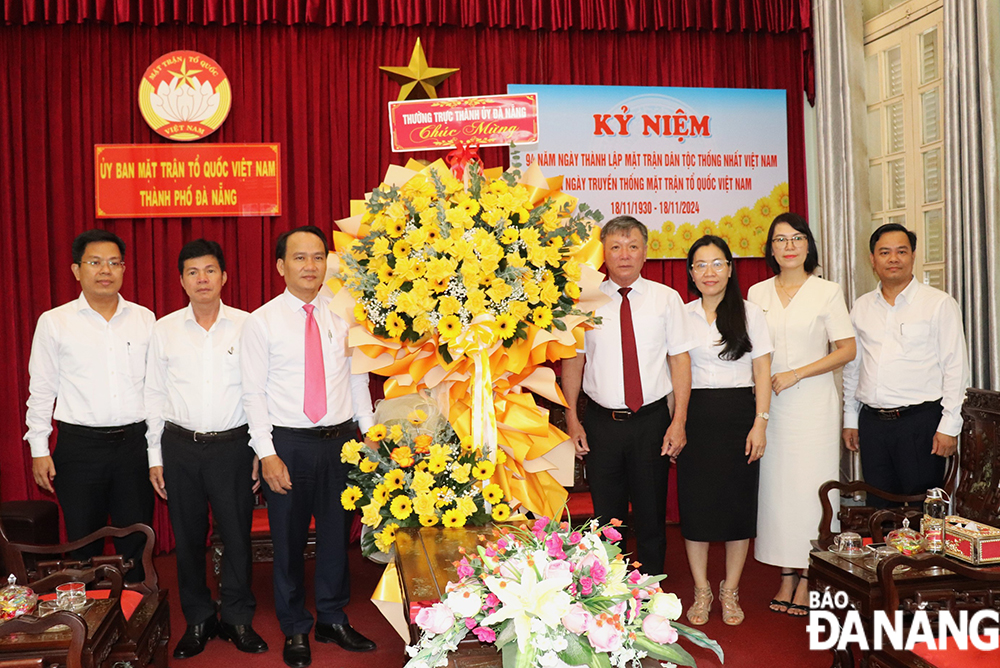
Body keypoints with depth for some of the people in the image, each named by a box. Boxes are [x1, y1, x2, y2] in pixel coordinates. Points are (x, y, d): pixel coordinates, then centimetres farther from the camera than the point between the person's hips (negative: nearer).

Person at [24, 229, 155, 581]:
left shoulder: (145, 319, 6)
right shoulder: (54, 322, 1)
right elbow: (41, 390, 4)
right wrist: (39, 449, 0)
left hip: (134, 442, 2)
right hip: (80, 444, -1)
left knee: (136, 540, 8)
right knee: (83, 541, 7)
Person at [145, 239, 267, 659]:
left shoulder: (246, 326, -1)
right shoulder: (165, 330, 3)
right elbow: (154, 395, 7)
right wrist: (155, 457, 5)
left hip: (232, 446, -1)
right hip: (180, 446, 1)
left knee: (237, 534, 4)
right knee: (188, 537, 9)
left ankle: (238, 619, 22)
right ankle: (198, 621, 25)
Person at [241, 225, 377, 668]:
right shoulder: (261, 322, -3)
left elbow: (358, 378, 10)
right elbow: (254, 394, -5)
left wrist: (369, 433, 4)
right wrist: (267, 454, -11)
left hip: (341, 439, 3)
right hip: (288, 443, -2)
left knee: (337, 532, 12)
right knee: (289, 538, 7)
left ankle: (333, 619, 30)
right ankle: (295, 630, 25)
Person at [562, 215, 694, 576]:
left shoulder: (667, 298, 1)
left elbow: (680, 360, 0)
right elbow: (573, 361, 4)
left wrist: (679, 420, -7)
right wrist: (572, 418, -1)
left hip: (652, 421, 0)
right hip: (600, 422, 0)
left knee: (651, 515, 9)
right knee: (606, 515, 10)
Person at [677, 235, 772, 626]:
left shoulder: (750, 314, 4)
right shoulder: (682, 316, 6)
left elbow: (762, 373, 1)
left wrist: (759, 424, -7)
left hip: (738, 414, -1)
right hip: (695, 415, 1)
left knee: (739, 502, 3)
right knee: (695, 502, 2)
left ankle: (730, 592, 17)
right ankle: (702, 591, 16)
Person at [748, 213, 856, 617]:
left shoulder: (827, 292, 0)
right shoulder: (757, 294, 10)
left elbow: (847, 350, -4)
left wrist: (796, 374, -11)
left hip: (813, 402, -3)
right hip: (769, 403, 3)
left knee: (809, 486, -3)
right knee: (776, 486, 4)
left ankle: (808, 580, 7)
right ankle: (786, 577, 13)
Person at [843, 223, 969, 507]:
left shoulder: (939, 303, -1)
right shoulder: (861, 307, 12)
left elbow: (956, 368, -5)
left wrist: (949, 426, -10)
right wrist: (850, 419, 15)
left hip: (920, 421, -4)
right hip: (872, 421, 4)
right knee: (878, 508, 8)